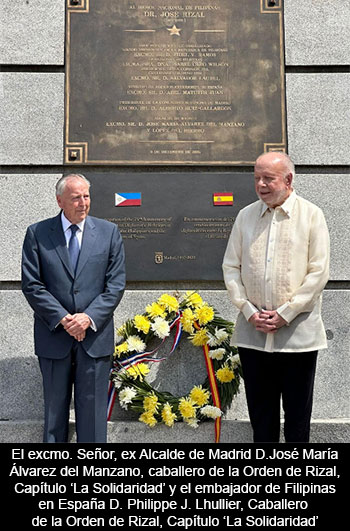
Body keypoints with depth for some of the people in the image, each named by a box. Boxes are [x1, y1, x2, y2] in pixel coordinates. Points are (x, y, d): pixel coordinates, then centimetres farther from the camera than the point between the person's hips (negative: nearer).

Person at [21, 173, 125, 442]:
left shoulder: (109, 232, 3)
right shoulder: (37, 233, 1)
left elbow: (116, 284, -2)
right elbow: (31, 285, -4)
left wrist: (89, 317, -13)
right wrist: (62, 318, -13)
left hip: (95, 336, 0)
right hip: (53, 336, 0)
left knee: (93, 409, 8)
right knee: (55, 409, 13)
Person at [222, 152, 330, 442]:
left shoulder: (311, 215, -2)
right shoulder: (245, 216, 7)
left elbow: (318, 272, -6)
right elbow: (231, 267, 6)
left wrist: (285, 314, -12)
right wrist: (249, 311, -5)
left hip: (298, 333, -3)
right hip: (252, 333, 3)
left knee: (297, 413, 9)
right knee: (260, 411, 14)